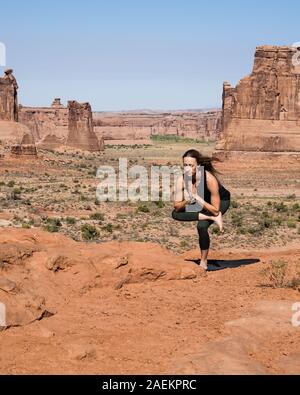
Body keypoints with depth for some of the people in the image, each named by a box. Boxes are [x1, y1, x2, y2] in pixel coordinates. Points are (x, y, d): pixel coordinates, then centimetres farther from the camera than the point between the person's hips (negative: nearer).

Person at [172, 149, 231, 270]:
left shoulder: (210, 179, -37)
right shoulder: (181, 179, -26)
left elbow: (215, 210, -33)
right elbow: (177, 207, -20)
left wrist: (197, 198, -43)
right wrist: (187, 201, -40)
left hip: (221, 201, -5)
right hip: (200, 203, 5)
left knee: (202, 225, -27)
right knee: (175, 214, -17)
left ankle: (203, 262, -10)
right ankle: (212, 217, -17)